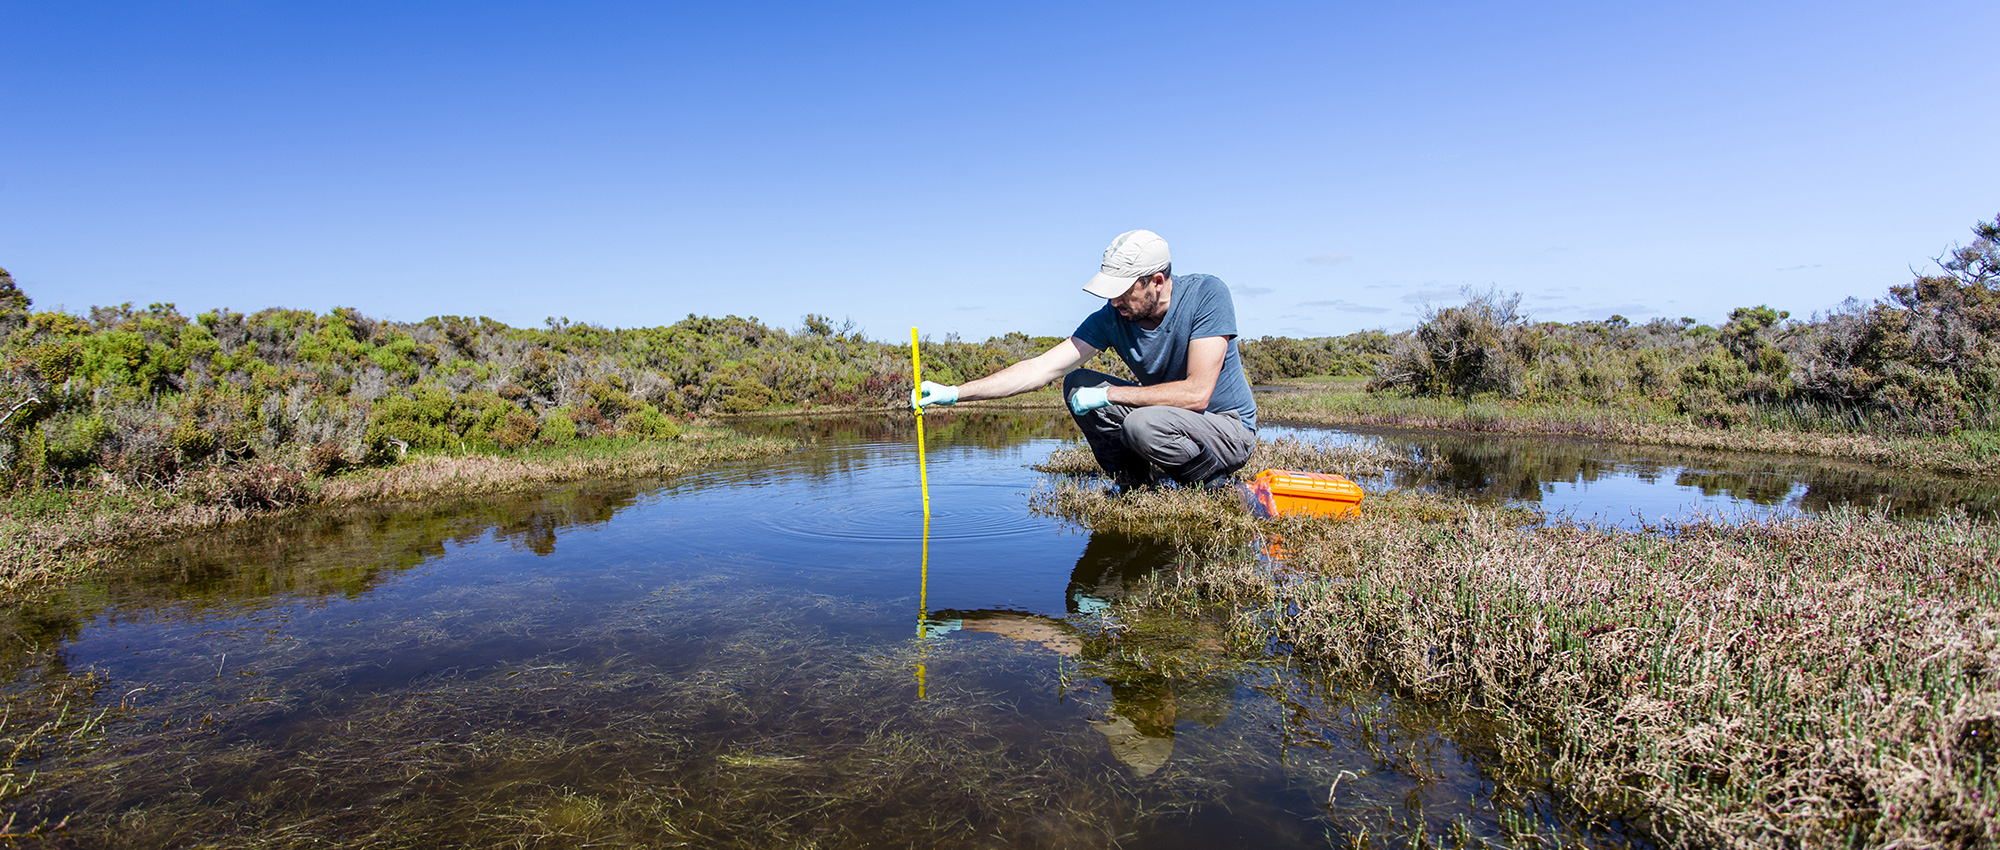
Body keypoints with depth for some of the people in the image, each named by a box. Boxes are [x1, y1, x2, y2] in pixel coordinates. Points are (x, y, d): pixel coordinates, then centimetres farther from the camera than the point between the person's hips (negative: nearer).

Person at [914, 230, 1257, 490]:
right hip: (1166, 416, 5)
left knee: (1144, 423, -35)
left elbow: (1197, 393, -29)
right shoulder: (1111, 318, -10)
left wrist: (1109, 394, -25)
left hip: (1230, 429, -5)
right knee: (1077, 384, -12)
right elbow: (1042, 368, -15)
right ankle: (1135, 483, 0)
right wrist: (954, 393, -23)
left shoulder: (1206, 294, -22)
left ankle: (1213, 484, -7)